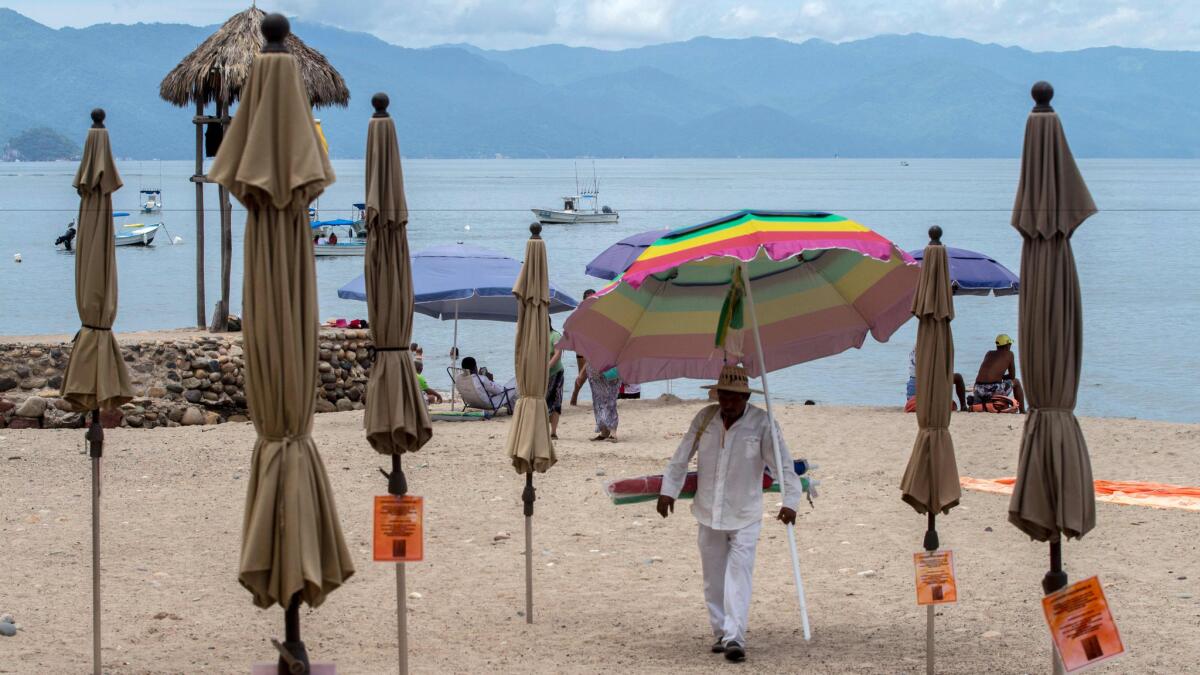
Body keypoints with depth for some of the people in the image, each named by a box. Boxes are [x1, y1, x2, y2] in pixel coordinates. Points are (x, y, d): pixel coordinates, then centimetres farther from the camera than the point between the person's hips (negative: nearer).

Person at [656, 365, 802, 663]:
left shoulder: (761, 423, -12)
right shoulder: (705, 418, -2)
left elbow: (783, 465, -16)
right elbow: (681, 457, 7)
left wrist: (789, 501, -28)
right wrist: (668, 490, 3)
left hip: (744, 516, -4)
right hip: (709, 513, 4)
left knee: (739, 574, -12)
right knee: (713, 578, 11)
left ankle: (735, 638, -15)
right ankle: (721, 633, 23)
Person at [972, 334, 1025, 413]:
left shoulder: (989, 353, 22)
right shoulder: (1009, 354, 8)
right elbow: (1012, 376, 12)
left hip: (979, 390, 6)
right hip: (994, 390, -5)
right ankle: (1022, 412, 28)